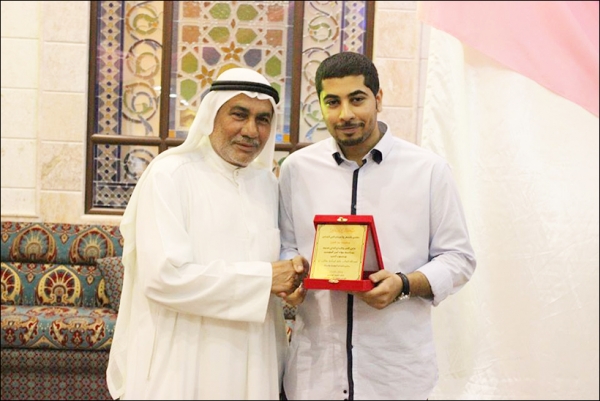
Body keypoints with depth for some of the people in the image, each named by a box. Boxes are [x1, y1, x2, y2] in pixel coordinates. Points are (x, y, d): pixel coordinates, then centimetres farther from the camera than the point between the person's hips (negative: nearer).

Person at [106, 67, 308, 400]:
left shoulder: (267, 184, 7)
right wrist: (262, 279, -18)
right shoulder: (169, 175, -11)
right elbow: (164, 276, -22)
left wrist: (277, 370, 11)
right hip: (179, 370, -5)